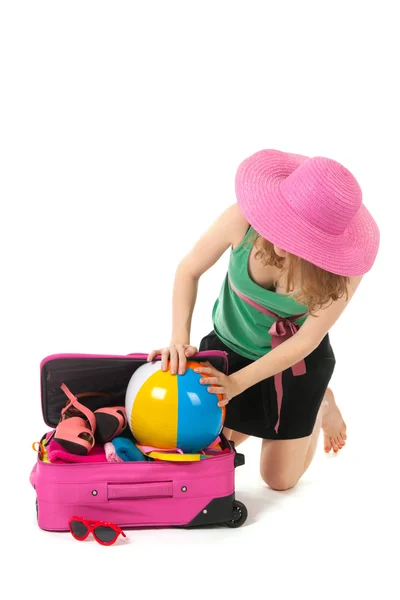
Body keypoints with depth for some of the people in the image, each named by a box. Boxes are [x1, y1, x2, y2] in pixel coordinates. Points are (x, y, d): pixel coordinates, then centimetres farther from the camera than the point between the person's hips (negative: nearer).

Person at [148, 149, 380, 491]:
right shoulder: (245, 219, -31)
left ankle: (320, 404, 35)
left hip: (296, 362, -2)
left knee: (280, 480, 9)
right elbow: (189, 271, -14)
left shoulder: (342, 266, -33)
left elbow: (306, 341, -24)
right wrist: (180, 337, -27)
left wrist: (235, 383, -30)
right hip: (229, 346, 2)